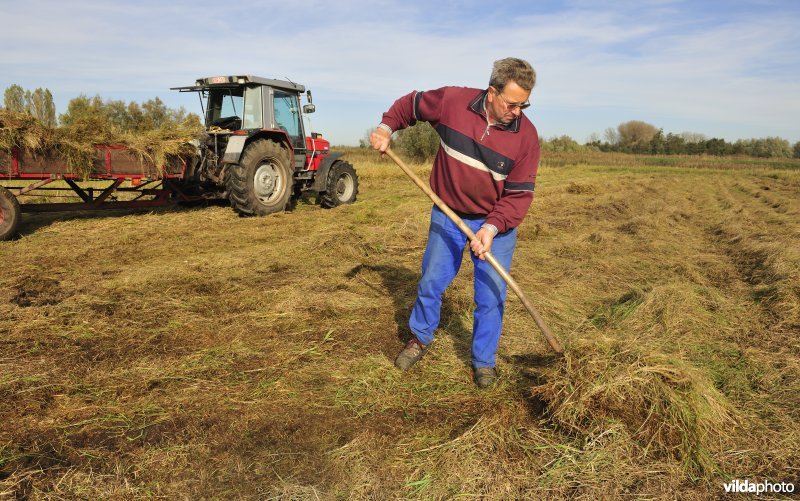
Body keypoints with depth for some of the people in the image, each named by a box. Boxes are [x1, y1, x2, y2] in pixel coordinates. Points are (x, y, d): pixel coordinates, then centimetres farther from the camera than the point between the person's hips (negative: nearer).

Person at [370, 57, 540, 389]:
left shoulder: (526, 135, -16)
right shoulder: (452, 101, -15)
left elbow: (520, 194, -14)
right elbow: (410, 105, 6)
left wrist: (492, 227, -26)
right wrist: (386, 127, -7)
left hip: (496, 225, -1)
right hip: (447, 216, 1)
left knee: (491, 295, 3)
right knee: (431, 282, 11)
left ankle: (483, 362, 24)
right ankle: (420, 339, 37)